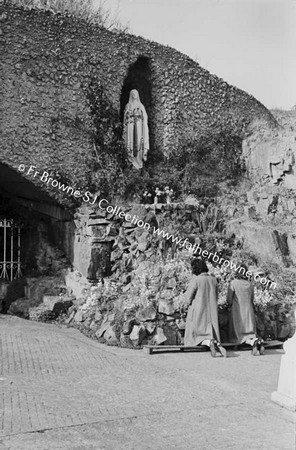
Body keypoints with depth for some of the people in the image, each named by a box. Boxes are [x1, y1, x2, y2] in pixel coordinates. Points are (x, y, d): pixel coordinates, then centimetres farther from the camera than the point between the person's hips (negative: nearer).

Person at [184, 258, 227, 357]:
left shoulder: (195, 280, -14)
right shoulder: (213, 280, 3)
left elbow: (187, 300, -10)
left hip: (197, 313, -5)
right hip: (211, 312, 5)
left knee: (193, 338, 8)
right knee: (211, 336, 15)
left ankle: (209, 343, -22)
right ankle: (217, 344, -20)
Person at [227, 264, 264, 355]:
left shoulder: (233, 283, -9)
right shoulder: (250, 284, 4)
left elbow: (229, 300, -8)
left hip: (237, 312, -4)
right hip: (249, 311, 4)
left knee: (238, 336, 0)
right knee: (250, 334, 9)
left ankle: (253, 342, -30)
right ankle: (258, 341, -24)